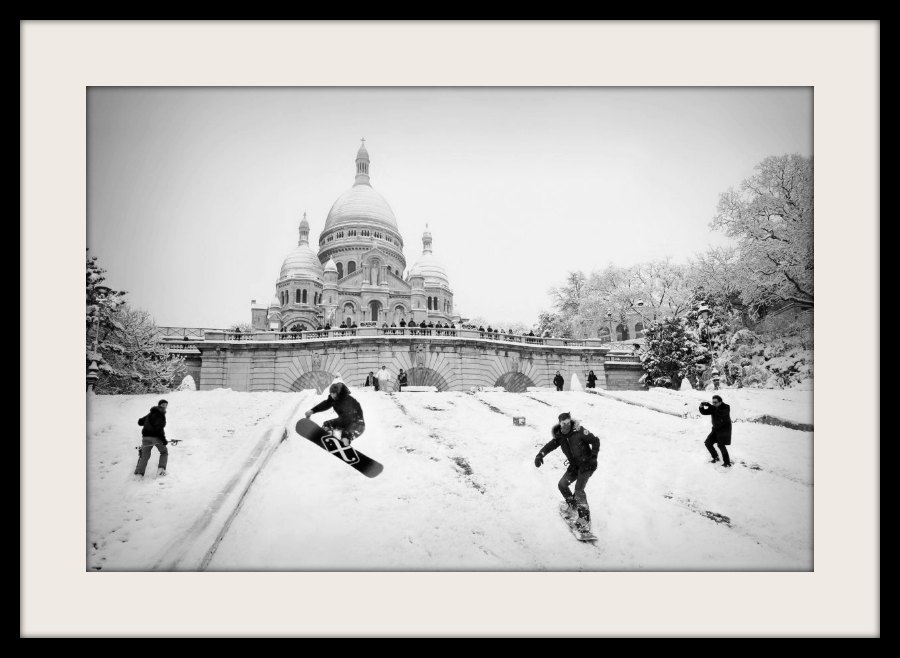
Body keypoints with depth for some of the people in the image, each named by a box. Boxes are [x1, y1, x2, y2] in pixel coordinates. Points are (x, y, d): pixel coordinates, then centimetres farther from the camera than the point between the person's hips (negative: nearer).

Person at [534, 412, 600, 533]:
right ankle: (572, 507, 26)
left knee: (579, 489, -19)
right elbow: (550, 445, -4)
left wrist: (593, 456, -20)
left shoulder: (579, 431, -19)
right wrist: (540, 455, -22)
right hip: (574, 465, 7)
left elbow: (595, 441, -13)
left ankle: (585, 520, -14)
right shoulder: (560, 436, -2)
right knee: (562, 484, 2)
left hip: (586, 464, -7)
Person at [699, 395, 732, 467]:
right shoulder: (713, 408, 0)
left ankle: (727, 462, -5)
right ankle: (715, 457, 25)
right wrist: (701, 407, -27)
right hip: (716, 429, 7)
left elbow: (720, 413, -36)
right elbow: (704, 412, -5)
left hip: (724, 429, -7)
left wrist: (709, 406, -39)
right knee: (708, 443, 5)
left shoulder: (726, 407, -16)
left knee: (721, 445, -17)